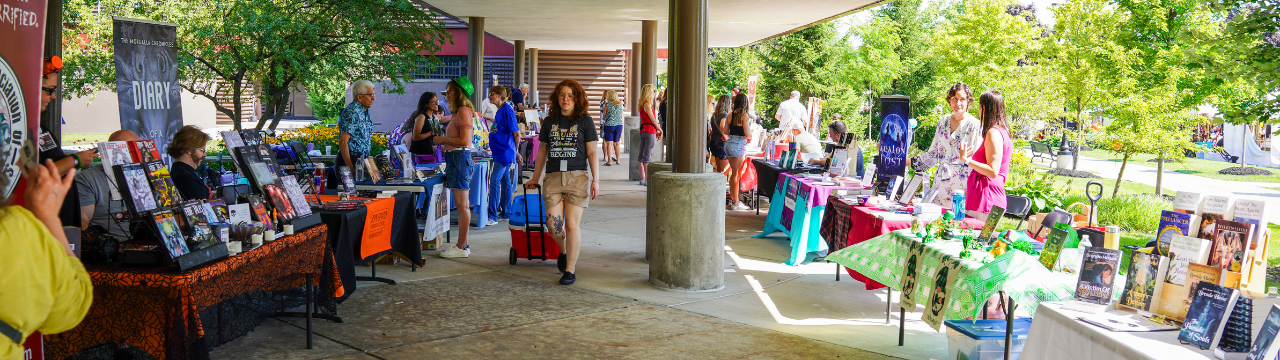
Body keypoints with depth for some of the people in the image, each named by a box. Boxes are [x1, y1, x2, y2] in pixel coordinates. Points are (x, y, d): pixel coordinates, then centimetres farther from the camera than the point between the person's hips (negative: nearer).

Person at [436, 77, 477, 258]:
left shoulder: (464, 111, -12)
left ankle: (461, 247, -3)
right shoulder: (458, 112, 19)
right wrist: (444, 141, 12)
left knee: (462, 205, -6)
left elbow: (464, 140, -19)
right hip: (454, 157, 11)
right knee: (461, 204, 12)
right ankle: (462, 244, 17)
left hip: (460, 158, -11)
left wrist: (443, 139, -11)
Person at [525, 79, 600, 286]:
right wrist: (535, 178, 24)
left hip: (577, 177, -3)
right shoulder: (550, 122, 14)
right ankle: (564, 250, 25)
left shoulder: (585, 121, 5)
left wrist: (595, 180, -5)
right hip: (553, 176, 3)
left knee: (572, 224, -6)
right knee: (553, 223, -8)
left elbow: (592, 153, 3)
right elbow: (542, 152, 21)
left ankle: (570, 270, 5)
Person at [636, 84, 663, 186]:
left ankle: (642, 178, 12)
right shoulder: (647, 105, -12)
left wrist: (657, 131, 15)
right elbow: (653, 120, -8)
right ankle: (647, 180, -5)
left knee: (641, 156, 8)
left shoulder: (643, 104, 15)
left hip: (643, 130, 9)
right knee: (647, 156, -7)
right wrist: (660, 130, 5)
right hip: (650, 131, -9)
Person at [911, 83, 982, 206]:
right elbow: (933, 153, 18)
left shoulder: (974, 125, -4)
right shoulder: (943, 122, 13)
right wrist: (907, 162, 14)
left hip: (962, 185, -5)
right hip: (941, 182, 5)